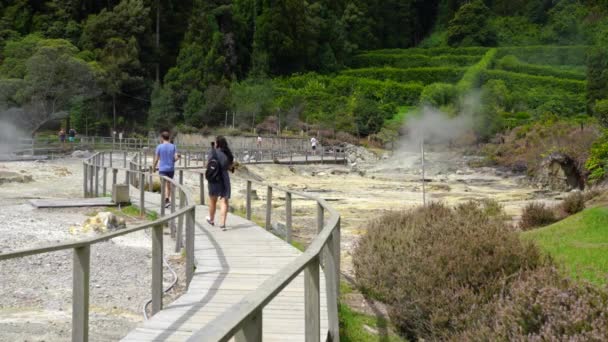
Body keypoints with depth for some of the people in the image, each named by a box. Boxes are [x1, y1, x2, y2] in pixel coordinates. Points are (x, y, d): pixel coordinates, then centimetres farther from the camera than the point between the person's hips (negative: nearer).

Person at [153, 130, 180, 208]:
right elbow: (176, 157, -5)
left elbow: (156, 159, -3)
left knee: (164, 185, -3)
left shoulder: (159, 146, -5)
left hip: (162, 169, -3)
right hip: (171, 169, 3)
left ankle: (166, 200, -20)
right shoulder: (173, 146, 1)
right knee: (169, 184, 16)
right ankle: (167, 200, 22)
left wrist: (154, 167, 12)